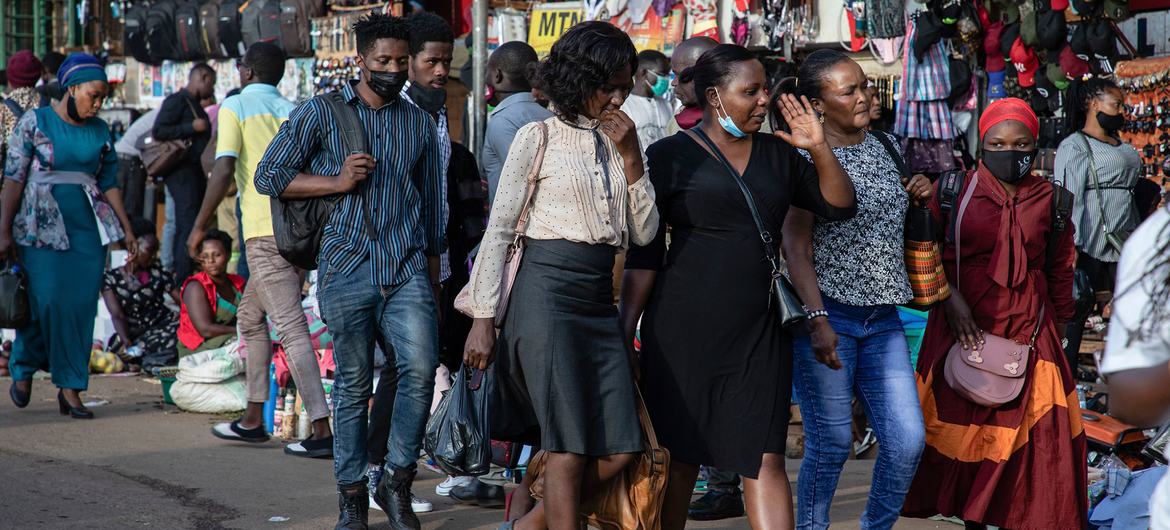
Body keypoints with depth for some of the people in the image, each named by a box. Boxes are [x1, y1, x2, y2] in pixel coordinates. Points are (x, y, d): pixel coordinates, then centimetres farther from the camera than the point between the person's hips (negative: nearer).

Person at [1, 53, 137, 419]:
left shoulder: (99, 130, 10)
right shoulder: (34, 123, -2)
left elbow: (109, 183, 15)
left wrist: (127, 230, 12)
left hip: (87, 227, 4)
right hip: (42, 226, -4)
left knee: (82, 306, -2)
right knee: (47, 300, -10)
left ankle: (71, 388, 4)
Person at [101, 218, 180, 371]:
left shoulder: (158, 272, 10)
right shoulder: (111, 278, 2)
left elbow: (182, 300, 1)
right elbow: (117, 316, -9)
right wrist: (126, 341, -27)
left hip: (162, 327, 1)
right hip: (132, 334, -1)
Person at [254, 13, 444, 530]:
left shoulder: (419, 123, 14)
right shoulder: (319, 113, 3)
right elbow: (268, 176, 3)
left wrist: (433, 280, 17)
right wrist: (337, 181, -8)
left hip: (407, 270, 2)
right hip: (346, 269, -2)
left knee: (420, 367, -15)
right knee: (352, 384, 3)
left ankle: (397, 481, 1)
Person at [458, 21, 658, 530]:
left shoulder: (619, 142, 14)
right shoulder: (538, 138, -1)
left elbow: (644, 232, 8)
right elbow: (499, 228, -2)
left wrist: (630, 156, -3)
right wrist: (483, 319, -7)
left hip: (599, 297, 6)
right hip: (547, 292, -6)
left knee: (619, 450, 0)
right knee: (569, 447, -8)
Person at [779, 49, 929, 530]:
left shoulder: (886, 146, 12)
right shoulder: (805, 158, -7)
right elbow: (795, 247, -11)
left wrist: (921, 196, 6)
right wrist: (817, 319, -20)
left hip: (883, 318, 6)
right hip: (829, 314, -6)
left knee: (907, 440, 0)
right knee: (831, 444, -2)